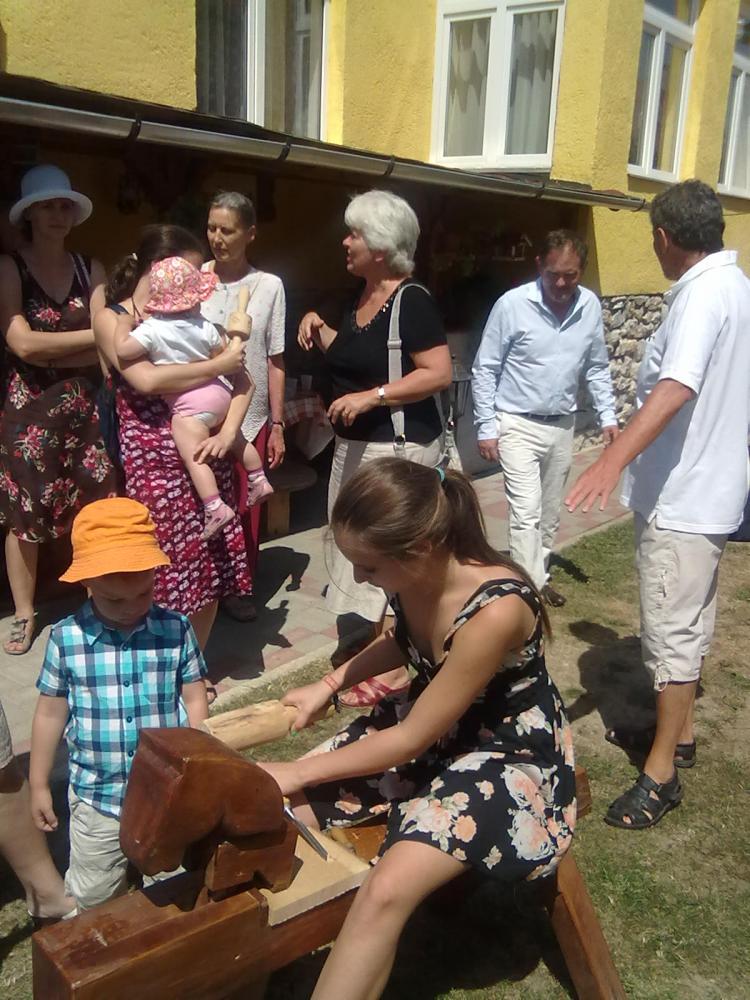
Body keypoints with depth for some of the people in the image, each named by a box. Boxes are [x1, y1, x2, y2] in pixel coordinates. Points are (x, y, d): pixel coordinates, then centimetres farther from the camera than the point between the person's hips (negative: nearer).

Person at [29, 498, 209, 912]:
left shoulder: (176, 630, -13)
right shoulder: (66, 638, -12)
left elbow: (194, 701, -3)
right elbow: (50, 713, -1)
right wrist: (39, 785, 6)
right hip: (97, 796, 1)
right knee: (92, 895, 20)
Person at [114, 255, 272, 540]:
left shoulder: (152, 329, -13)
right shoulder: (204, 326, 4)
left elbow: (122, 350, -20)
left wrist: (123, 322, -3)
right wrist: (224, 337, 36)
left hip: (189, 404, -6)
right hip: (218, 392, 7)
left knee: (194, 457, -7)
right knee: (236, 439, 27)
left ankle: (216, 509, -16)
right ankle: (259, 481, 36)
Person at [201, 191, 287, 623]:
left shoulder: (269, 286, 1)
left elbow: (275, 361, 3)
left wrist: (277, 425, 3)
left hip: (249, 418, 1)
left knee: (245, 509, 9)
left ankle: (240, 586, 28)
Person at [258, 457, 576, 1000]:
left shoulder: (496, 611, -34)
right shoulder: (415, 572, -14)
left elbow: (411, 740, -23)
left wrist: (299, 773, -14)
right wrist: (331, 682, 2)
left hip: (509, 753, -7)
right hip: (433, 723, 7)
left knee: (385, 891, -27)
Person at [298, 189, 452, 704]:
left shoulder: (412, 300, -14)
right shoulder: (360, 299, 13)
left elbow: (440, 374, -21)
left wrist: (371, 396, -24)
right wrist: (318, 326, 9)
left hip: (398, 448, -10)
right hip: (353, 444, 10)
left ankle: (392, 666, 10)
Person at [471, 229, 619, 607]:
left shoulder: (590, 306, -2)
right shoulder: (511, 304, -15)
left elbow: (597, 368, 10)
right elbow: (484, 370, -9)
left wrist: (608, 416, 3)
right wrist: (486, 427, -11)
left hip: (562, 426, 5)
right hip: (518, 424, -5)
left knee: (550, 512, 15)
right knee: (526, 512, -11)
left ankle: (537, 575, 32)